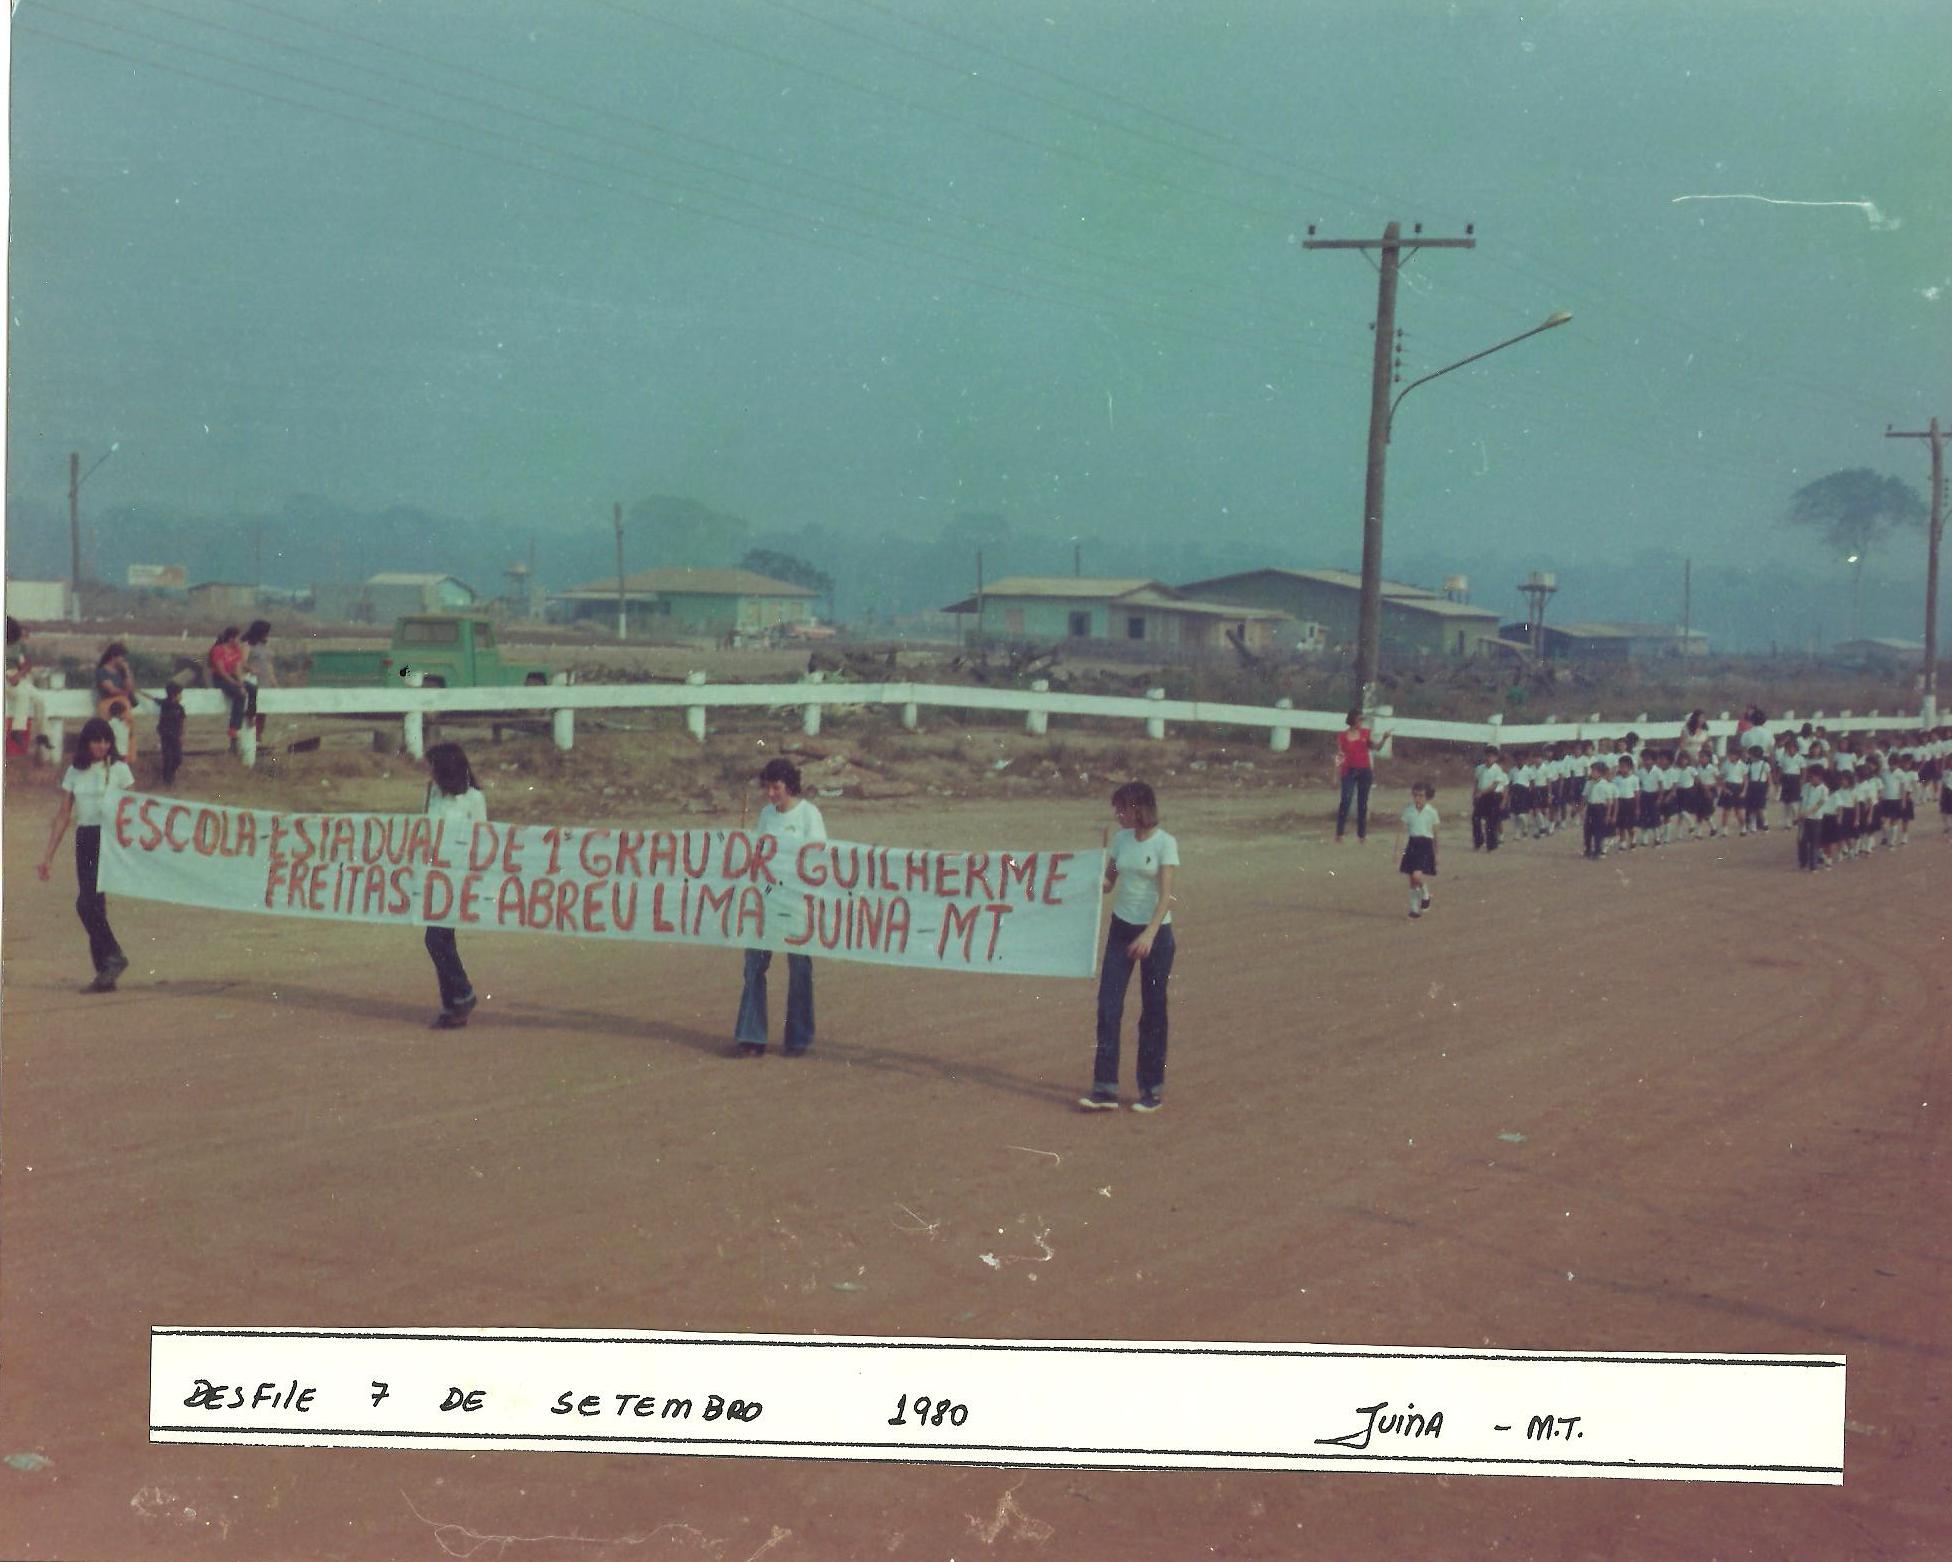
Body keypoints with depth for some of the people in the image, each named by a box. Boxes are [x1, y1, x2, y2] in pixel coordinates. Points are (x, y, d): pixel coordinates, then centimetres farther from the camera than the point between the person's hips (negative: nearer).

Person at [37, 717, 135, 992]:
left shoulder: (119, 769, -1)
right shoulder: (75, 773, 10)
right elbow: (63, 816, 12)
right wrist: (48, 856, 9)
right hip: (85, 840, 5)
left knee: (87, 902, -16)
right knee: (92, 905, 4)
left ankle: (113, 956, -3)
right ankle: (104, 974, 9)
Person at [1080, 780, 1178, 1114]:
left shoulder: (1165, 844, -12)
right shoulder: (1120, 839, 5)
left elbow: (1165, 894, -19)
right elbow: (1108, 883, 11)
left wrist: (1149, 934, -31)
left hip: (1154, 933, -5)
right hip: (1121, 928, 5)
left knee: (1152, 1011, 3)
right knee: (1108, 1005, -3)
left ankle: (1153, 1089, 14)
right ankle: (1105, 1088, -1)